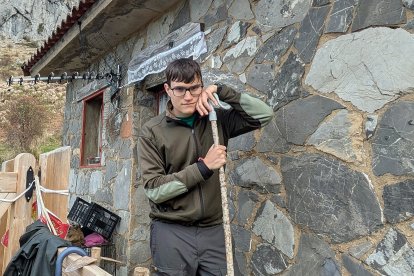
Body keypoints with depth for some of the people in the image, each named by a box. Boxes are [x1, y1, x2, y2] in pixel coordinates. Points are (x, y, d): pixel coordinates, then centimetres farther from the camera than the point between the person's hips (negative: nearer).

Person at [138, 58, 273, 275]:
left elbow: (264, 114, 1)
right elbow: (153, 189, -10)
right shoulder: (152, 131, -5)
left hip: (213, 230, 3)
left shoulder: (217, 121, 3)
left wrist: (221, 91, -7)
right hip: (172, 232, -2)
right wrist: (203, 167, -16)